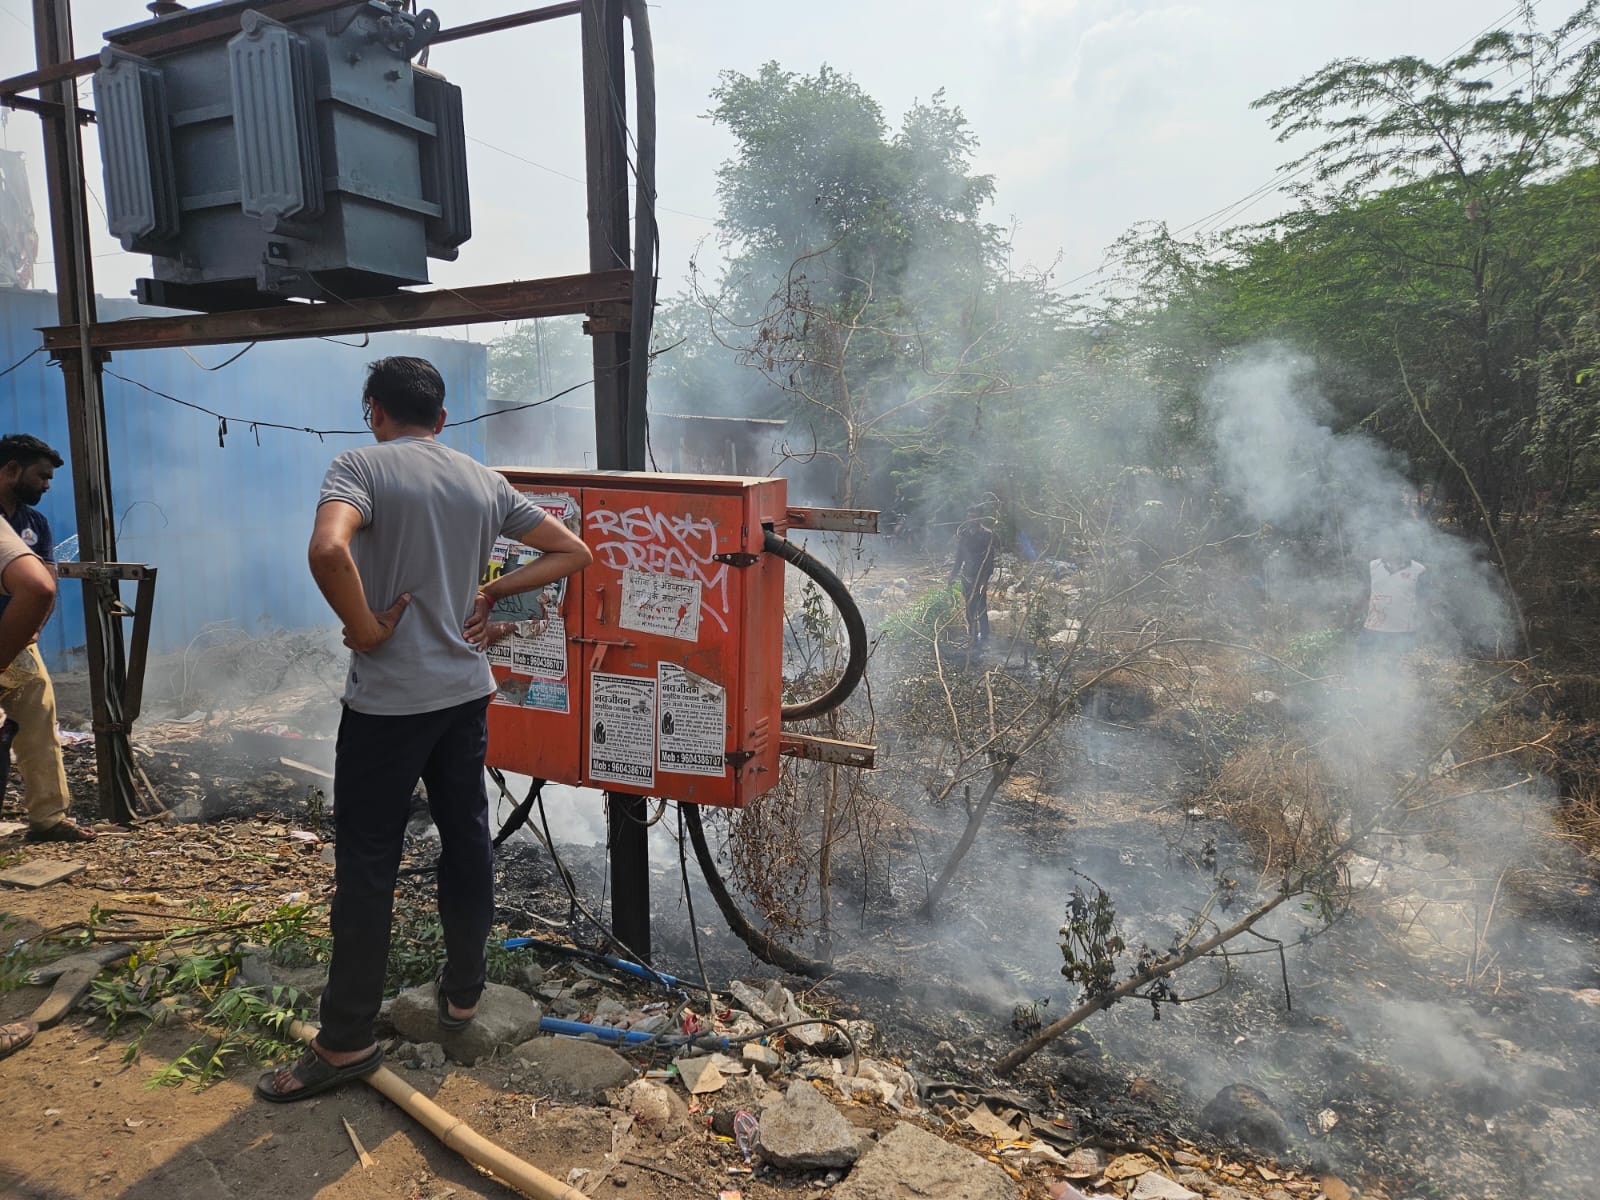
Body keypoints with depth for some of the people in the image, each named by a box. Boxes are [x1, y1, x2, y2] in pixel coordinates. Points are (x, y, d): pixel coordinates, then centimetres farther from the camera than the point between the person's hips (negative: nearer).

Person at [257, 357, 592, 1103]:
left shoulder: (362, 466, -9)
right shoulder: (484, 482, 7)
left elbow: (328, 549, -30)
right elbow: (572, 552, 10)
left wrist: (365, 628, -15)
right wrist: (491, 591, 6)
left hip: (388, 700, -5)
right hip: (466, 692, 5)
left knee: (366, 866, 4)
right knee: (466, 841, 15)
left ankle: (346, 1042, 16)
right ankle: (462, 992, 31)